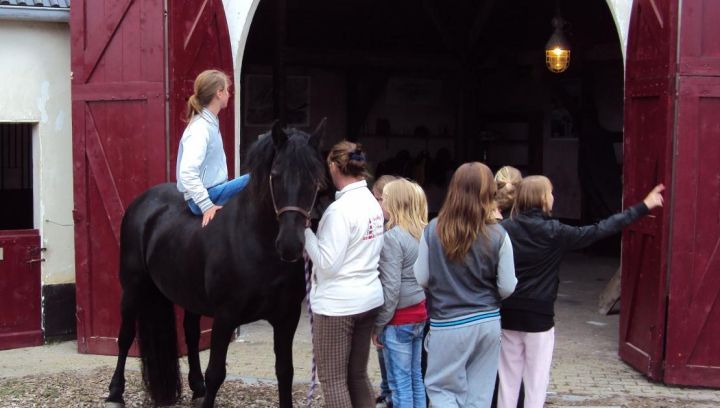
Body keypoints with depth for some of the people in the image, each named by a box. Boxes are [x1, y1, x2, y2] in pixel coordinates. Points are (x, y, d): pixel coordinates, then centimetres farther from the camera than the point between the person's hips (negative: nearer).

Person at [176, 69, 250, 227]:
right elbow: (187, 173, -26)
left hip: (214, 190, 10)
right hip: (207, 196, -10)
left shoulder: (210, 123, 12)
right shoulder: (200, 128, -18)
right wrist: (207, 206, -26)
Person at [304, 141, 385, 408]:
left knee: (332, 379, 2)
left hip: (337, 303, -9)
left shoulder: (340, 209, -20)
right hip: (369, 298, 9)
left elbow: (327, 263, -20)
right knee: (358, 375, 17)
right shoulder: (373, 202, 7)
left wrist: (306, 230, -11)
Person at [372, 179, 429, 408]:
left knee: (400, 383, 0)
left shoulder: (392, 237, -17)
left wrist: (378, 326, -11)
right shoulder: (422, 233, 6)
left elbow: (391, 288, -19)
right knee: (416, 378, 15)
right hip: (419, 313, 8)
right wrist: (419, 311, 18)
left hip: (399, 318, -8)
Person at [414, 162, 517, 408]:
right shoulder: (497, 235, -10)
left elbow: (421, 279, -4)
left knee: (441, 388, 12)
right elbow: (507, 288, -5)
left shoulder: (432, 231, -11)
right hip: (487, 322, 2)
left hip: (448, 325, -2)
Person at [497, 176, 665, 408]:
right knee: (536, 380, 7)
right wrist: (644, 207, 1)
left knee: (508, 379, 11)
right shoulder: (555, 233, -10)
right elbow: (599, 231, -5)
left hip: (508, 315, 3)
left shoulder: (504, 229, -4)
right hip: (539, 317, -3)